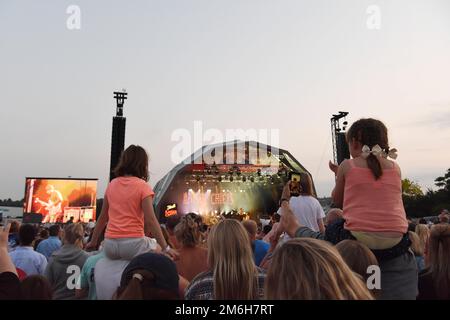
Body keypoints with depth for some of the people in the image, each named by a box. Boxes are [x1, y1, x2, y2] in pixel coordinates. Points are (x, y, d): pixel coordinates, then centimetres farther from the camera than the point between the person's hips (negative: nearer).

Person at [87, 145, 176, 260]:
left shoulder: (112, 184, 7)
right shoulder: (142, 186, -8)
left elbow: (103, 217, 14)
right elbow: (150, 220, -14)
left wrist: (93, 241, 26)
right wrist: (165, 248, -12)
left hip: (110, 245, 5)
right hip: (133, 244, -5)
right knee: (158, 248, 22)